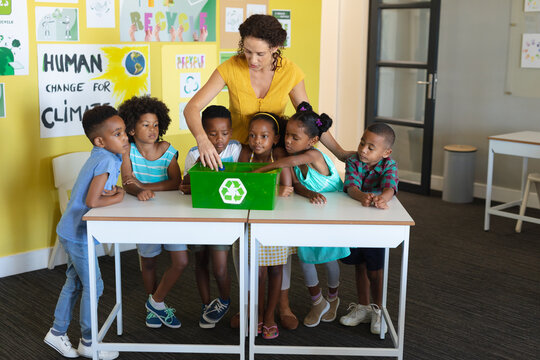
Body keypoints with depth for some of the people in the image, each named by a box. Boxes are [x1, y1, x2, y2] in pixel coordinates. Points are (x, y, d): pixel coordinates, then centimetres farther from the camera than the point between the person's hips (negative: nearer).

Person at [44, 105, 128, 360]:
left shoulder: (100, 156, 6)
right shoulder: (107, 161, -23)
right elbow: (91, 201, -29)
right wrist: (117, 197, -14)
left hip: (72, 231, 9)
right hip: (78, 234, -9)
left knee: (74, 283, 20)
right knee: (93, 287, 3)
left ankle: (57, 333, 33)